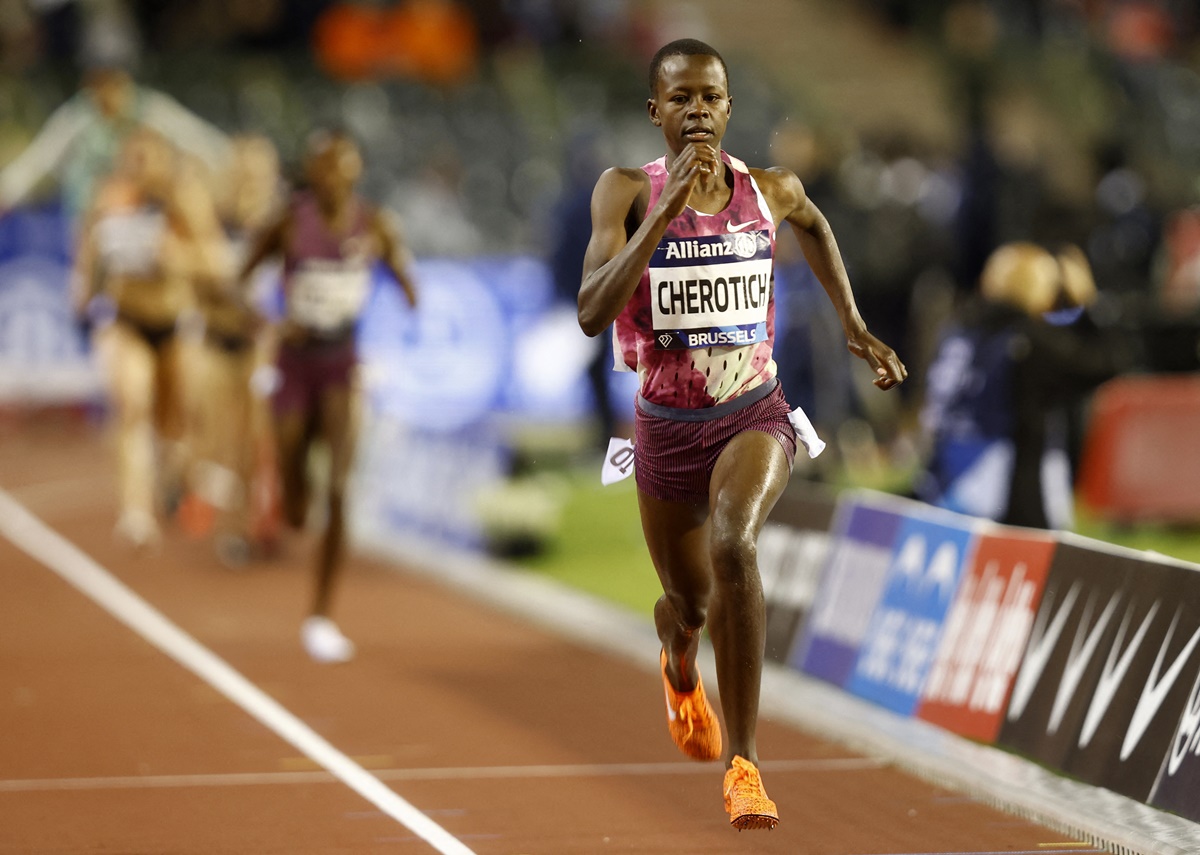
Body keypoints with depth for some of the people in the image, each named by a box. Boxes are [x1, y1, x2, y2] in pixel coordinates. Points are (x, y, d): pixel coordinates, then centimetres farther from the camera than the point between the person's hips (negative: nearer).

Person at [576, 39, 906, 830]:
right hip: (666, 428, 0)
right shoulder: (627, 193, -15)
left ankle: (744, 761, -24)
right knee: (690, 601, 18)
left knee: (733, 544, -31)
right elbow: (592, 314, -28)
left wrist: (854, 326, 16)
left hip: (754, 415, 0)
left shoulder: (771, 190, -7)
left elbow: (813, 225, 20)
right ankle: (679, 664, 60)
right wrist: (668, 210, -34)